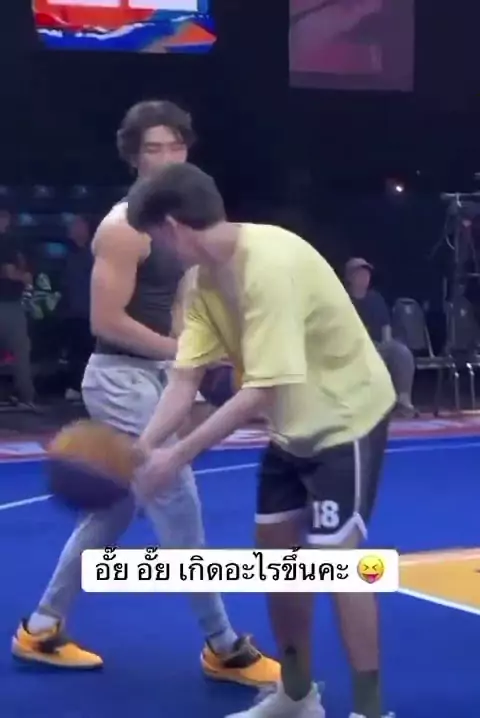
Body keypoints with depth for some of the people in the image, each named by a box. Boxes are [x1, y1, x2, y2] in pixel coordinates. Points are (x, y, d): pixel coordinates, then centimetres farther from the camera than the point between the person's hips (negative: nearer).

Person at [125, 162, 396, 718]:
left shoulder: (270, 264, -32)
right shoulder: (207, 277, -5)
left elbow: (262, 389, -34)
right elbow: (185, 376, -8)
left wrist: (180, 455, -33)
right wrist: (142, 446, -22)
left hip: (346, 416, -9)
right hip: (295, 424, 9)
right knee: (277, 552, 11)